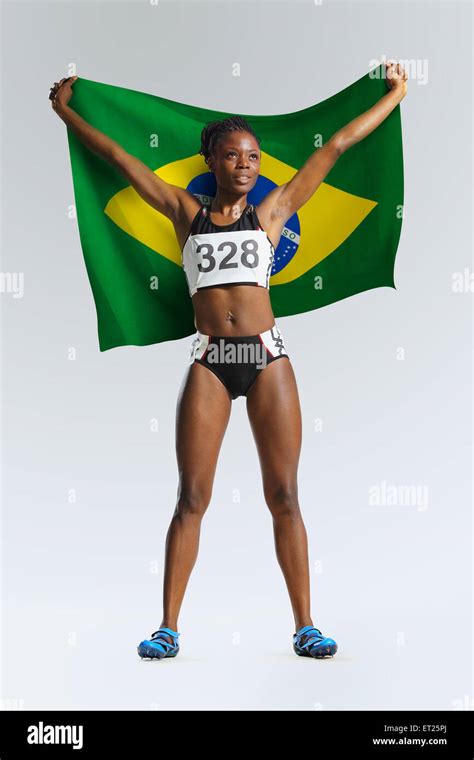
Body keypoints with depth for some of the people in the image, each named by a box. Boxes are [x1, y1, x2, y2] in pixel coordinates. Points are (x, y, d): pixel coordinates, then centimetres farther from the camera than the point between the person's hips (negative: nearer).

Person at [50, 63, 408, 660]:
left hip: (268, 358, 0)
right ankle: (169, 628, 6)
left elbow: (336, 146, 17)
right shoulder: (186, 212, 11)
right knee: (192, 497, -1)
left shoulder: (272, 210, 11)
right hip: (209, 362, 0)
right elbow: (119, 156, 19)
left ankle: (305, 625, 8)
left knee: (283, 496, 1)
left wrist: (395, 94, 25)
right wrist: (66, 111, 27)